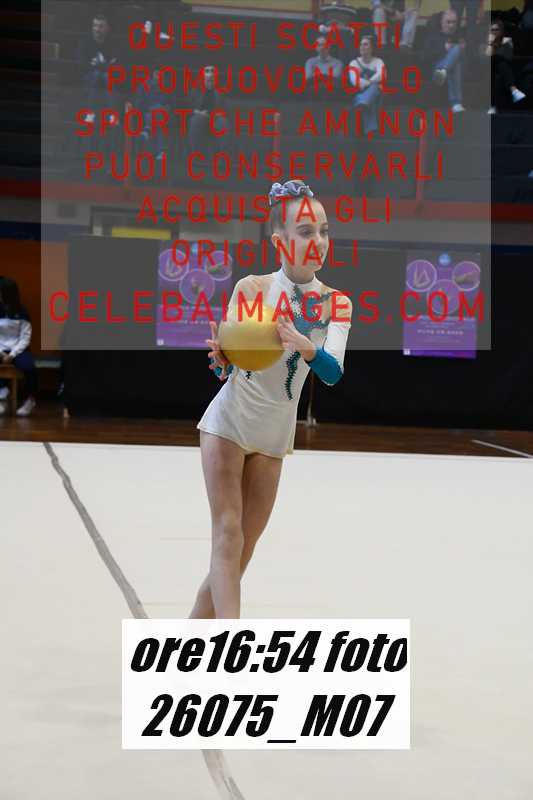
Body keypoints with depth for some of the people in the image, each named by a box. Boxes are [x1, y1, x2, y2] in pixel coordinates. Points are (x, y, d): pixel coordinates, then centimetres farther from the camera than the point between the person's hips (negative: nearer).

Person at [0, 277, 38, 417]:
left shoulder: (21, 312, 0)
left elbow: (25, 338, -4)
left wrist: (12, 354, -15)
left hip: (18, 349, -1)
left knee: (29, 367, -33)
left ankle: (30, 400, -8)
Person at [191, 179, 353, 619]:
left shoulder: (336, 304, -5)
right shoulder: (250, 288, -11)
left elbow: (333, 373, -18)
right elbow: (225, 364, -3)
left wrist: (305, 347, -39)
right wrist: (221, 358, -27)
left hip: (275, 435, 3)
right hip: (228, 422, -3)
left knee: (241, 550, 7)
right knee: (228, 536, -12)